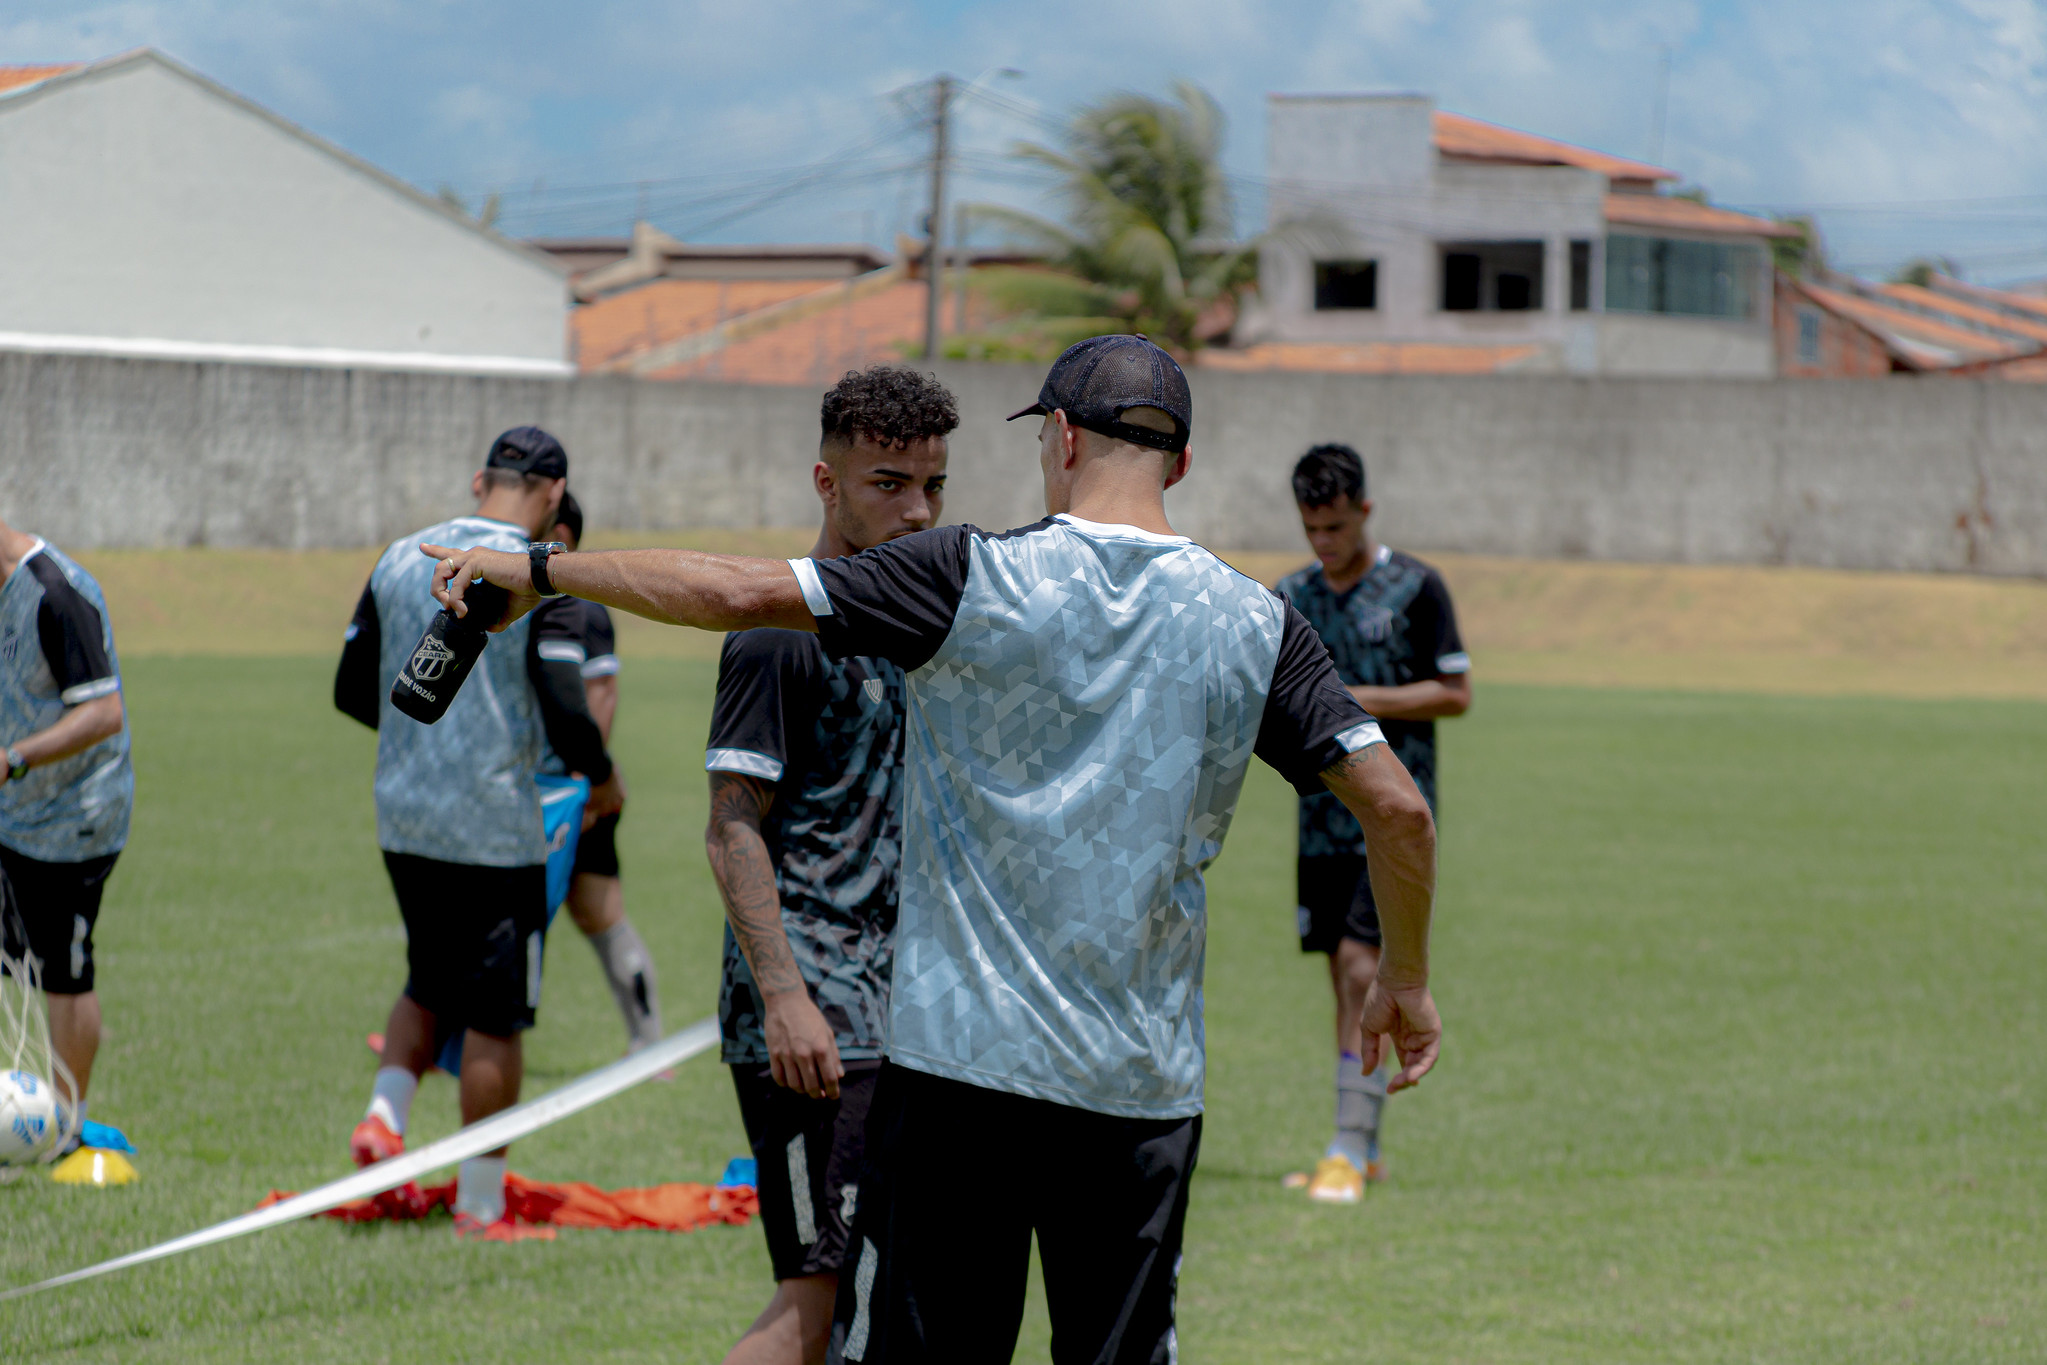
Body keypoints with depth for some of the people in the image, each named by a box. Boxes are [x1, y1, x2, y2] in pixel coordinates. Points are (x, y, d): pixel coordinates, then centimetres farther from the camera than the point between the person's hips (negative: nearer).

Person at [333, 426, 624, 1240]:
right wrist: (603, 780, 2)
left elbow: (352, 691, 11)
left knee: (430, 987, 23)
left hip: (403, 818, 6)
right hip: (495, 827, -6)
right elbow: (564, 714, -17)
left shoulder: (399, 561, 5)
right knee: (494, 1016, 4)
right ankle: (480, 1205, 8)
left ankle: (384, 1117, 2)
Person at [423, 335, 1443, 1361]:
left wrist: (537, 571, 4)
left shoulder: (976, 580, -5)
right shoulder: (1254, 624, 2)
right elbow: (1398, 809, 0)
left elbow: (737, 593, -8)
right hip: (1143, 1084, 2)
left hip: (960, 1057, -2)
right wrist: (1406, 981, 16)